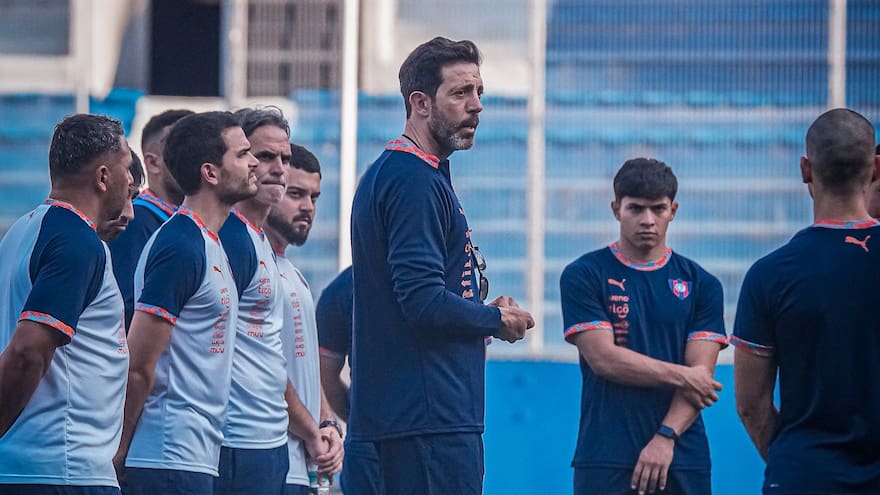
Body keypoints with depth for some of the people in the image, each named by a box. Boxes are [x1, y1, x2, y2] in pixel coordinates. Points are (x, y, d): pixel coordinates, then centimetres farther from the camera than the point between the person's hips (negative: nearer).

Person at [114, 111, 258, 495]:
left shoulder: (209, 244, 17)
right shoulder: (181, 247, -14)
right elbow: (138, 367, -16)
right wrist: (121, 454, -10)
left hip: (198, 458, 10)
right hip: (173, 461, -10)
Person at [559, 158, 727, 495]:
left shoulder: (700, 284, 9)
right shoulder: (584, 275, 3)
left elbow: (701, 375, 0)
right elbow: (603, 358, -7)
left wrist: (666, 437, -13)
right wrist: (681, 376, -4)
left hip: (683, 460, 2)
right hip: (605, 463, -2)